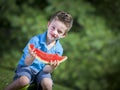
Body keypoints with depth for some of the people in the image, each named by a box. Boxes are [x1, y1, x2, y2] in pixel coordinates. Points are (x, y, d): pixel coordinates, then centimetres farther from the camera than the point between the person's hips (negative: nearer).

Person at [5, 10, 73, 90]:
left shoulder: (58, 49, -6)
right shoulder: (36, 40, -14)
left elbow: (46, 70, -8)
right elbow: (27, 63, -15)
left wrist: (52, 67, -32)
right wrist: (32, 57, -39)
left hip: (41, 71, 2)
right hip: (27, 68, -2)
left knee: (47, 83, -30)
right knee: (24, 80, -33)